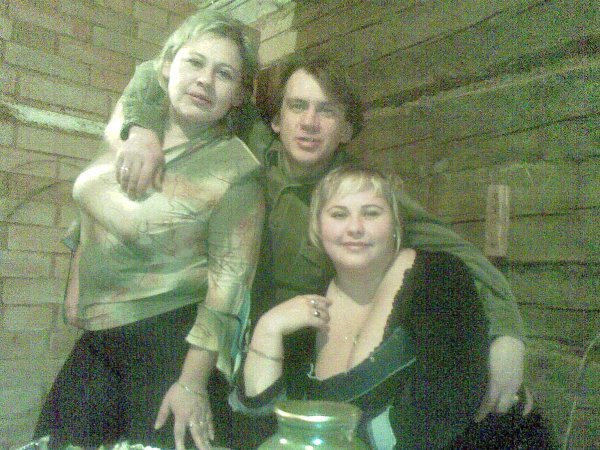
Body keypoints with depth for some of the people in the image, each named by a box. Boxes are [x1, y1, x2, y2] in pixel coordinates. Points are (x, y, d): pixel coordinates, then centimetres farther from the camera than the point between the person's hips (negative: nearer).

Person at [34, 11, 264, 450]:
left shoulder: (237, 170, -18)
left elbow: (229, 281, -18)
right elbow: (93, 215, 16)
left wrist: (192, 383, -19)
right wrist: (77, 283, 16)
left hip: (170, 344, -7)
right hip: (98, 335, 7)